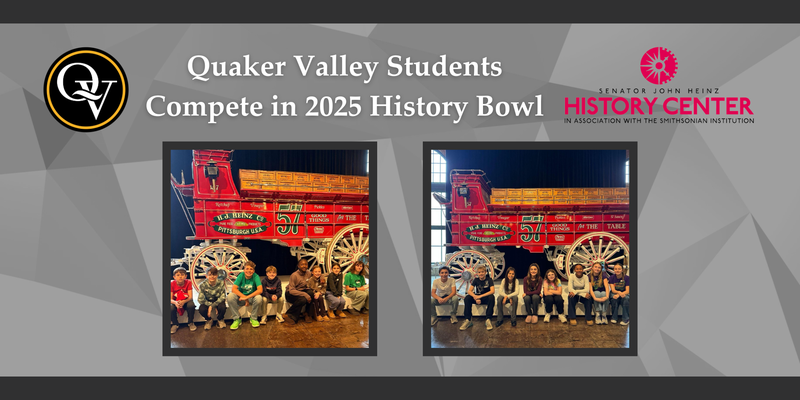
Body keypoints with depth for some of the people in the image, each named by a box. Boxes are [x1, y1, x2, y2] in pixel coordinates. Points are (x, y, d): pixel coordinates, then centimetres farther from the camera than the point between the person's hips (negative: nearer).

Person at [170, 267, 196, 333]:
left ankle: (191, 323, -8)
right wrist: (175, 302, -41)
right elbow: (170, 299, -16)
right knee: (171, 308, -33)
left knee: (191, 305, -34)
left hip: (186, 301, 0)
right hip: (175, 302, 0)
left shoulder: (188, 283, -14)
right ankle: (175, 324, -3)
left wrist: (184, 301, -40)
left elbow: (190, 297, -18)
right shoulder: (172, 284, -14)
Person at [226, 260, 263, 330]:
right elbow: (233, 289, -21)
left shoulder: (256, 276, -14)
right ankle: (237, 319, -12)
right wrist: (244, 297, -31)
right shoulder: (241, 276, -12)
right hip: (241, 297, 1)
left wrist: (247, 297, -34)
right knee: (230, 297, -28)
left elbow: (260, 290, -26)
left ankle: (253, 318, -8)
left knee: (259, 298, -34)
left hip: (251, 297, -1)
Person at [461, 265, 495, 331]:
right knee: (467, 298, -26)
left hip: (486, 298, -2)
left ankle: (488, 319, -33)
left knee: (491, 297, -36)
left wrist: (480, 296, -32)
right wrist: (475, 297, -33)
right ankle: (468, 320, -22)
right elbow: (469, 291, -11)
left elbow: (492, 291, -22)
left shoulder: (489, 280, -6)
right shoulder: (476, 280, 0)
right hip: (477, 297, 2)